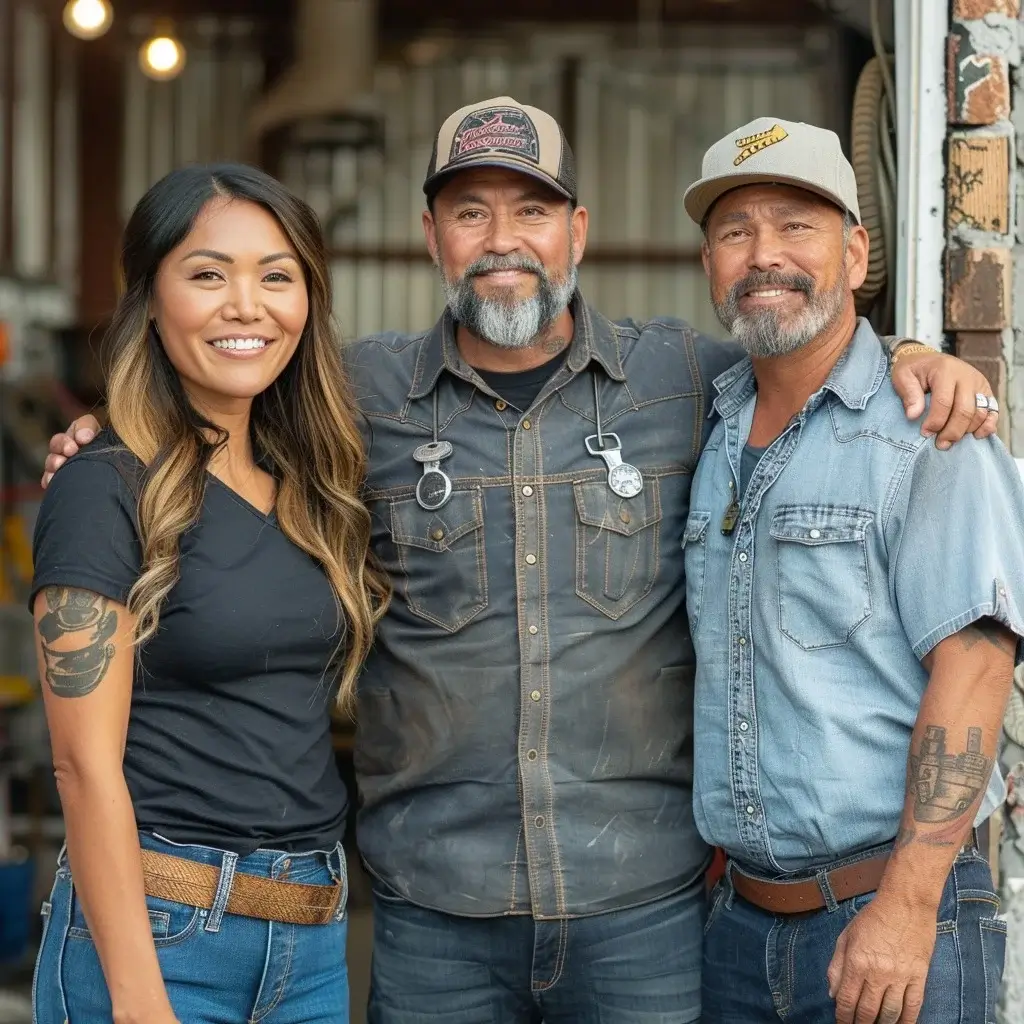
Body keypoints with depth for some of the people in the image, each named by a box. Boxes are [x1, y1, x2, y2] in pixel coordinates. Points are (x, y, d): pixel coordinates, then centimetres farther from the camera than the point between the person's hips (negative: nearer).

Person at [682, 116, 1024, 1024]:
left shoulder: (931, 432, -9)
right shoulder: (714, 435, 11)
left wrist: (907, 904, -21)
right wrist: (717, 857, 10)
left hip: (890, 918, -6)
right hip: (739, 916, 6)